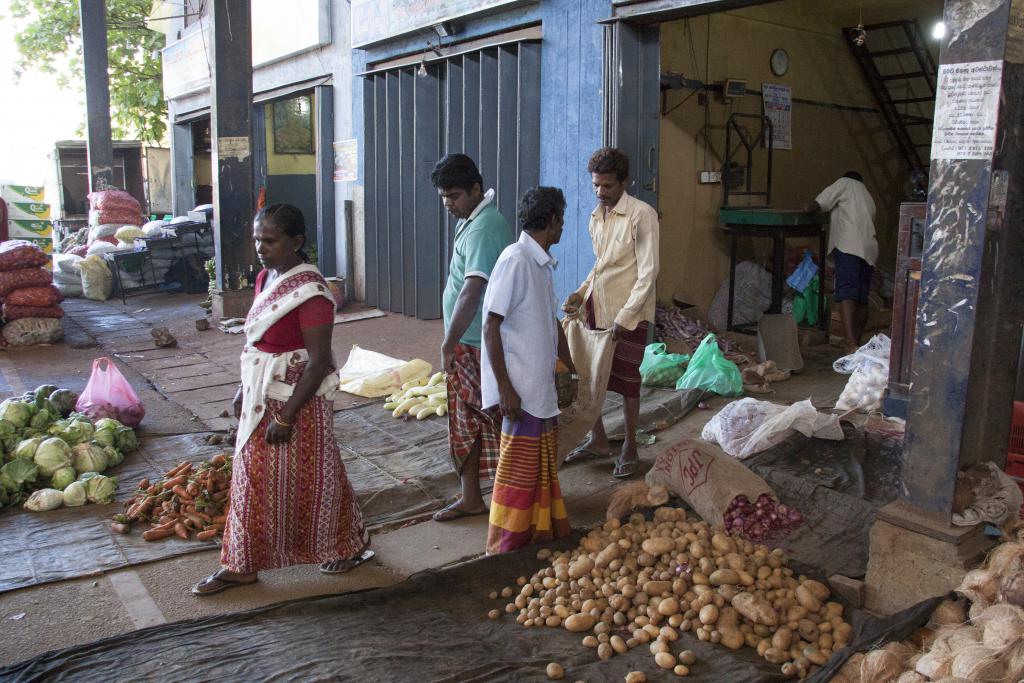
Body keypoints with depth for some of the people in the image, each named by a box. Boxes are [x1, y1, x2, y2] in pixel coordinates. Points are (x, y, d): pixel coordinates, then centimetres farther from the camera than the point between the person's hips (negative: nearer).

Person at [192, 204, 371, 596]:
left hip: (298, 400, -8)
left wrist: (286, 417, -22)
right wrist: (244, 390, 18)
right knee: (254, 480, 15)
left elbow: (320, 362, -23)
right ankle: (240, 565, 28)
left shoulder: (310, 292, -22)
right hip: (261, 398, 8)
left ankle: (348, 546, 31)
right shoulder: (266, 278, 5)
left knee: (311, 477, 8)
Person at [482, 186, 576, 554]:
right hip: (521, 389, -9)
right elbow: (491, 327, -19)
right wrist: (505, 389, -21)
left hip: (542, 387, 9)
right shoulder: (515, 260, -17)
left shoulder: (542, 263, 11)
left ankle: (543, 533, 34)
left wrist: (573, 369, 25)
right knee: (520, 469, 2)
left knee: (544, 466, 18)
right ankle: (506, 549, 16)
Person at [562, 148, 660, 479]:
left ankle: (630, 448, 20)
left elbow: (648, 272, -17)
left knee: (626, 380, 3)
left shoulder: (642, 215, -13)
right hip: (597, 307, 7)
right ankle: (598, 440, 28)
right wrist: (580, 294, 3)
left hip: (629, 312, -7)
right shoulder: (596, 217, 9)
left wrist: (624, 318, -20)